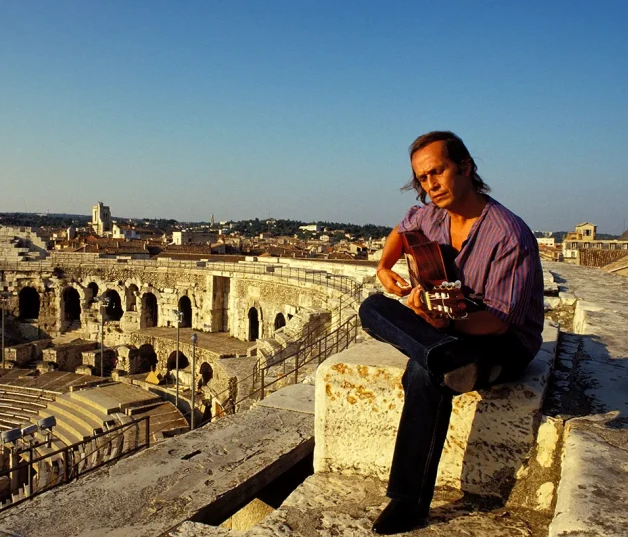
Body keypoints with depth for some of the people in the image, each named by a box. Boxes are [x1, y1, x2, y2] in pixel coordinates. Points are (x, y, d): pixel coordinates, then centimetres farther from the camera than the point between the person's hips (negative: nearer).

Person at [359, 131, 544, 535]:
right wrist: (384, 266, 3)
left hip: (505, 343, -6)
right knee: (373, 308, -16)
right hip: (448, 324, 7)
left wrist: (446, 322, -43)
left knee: (426, 373, -36)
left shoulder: (510, 236, -22)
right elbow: (403, 231, 23)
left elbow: (499, 320, -25)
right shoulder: (431, 216, -2)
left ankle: (410, 504, -23)